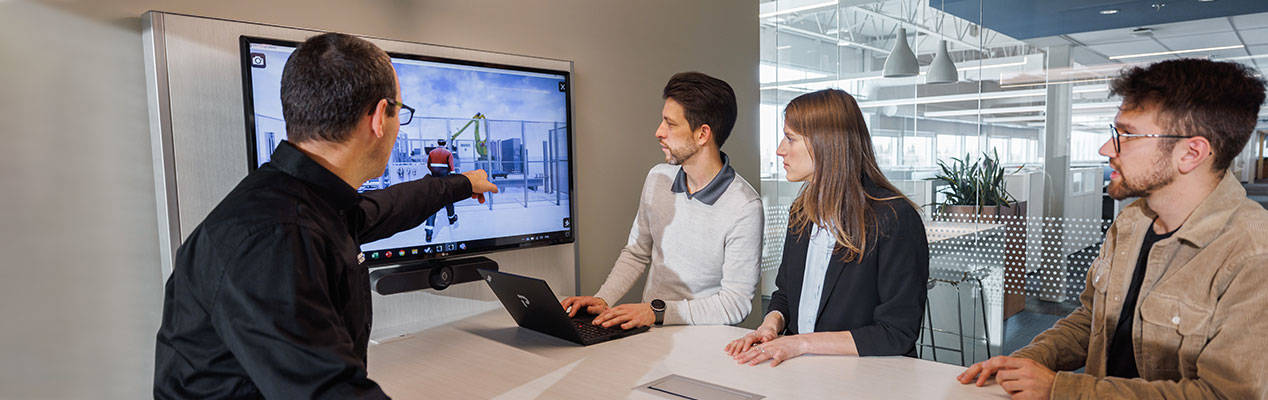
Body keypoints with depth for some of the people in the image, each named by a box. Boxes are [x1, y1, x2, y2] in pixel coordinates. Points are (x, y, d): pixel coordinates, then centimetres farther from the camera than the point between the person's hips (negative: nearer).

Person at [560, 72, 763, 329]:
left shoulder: (744, 207, -16)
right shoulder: (658, 178, 4)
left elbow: (736, 303, -15)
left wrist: (657, 311, -22)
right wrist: (603, 299, -1)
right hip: (648, 331, 6)